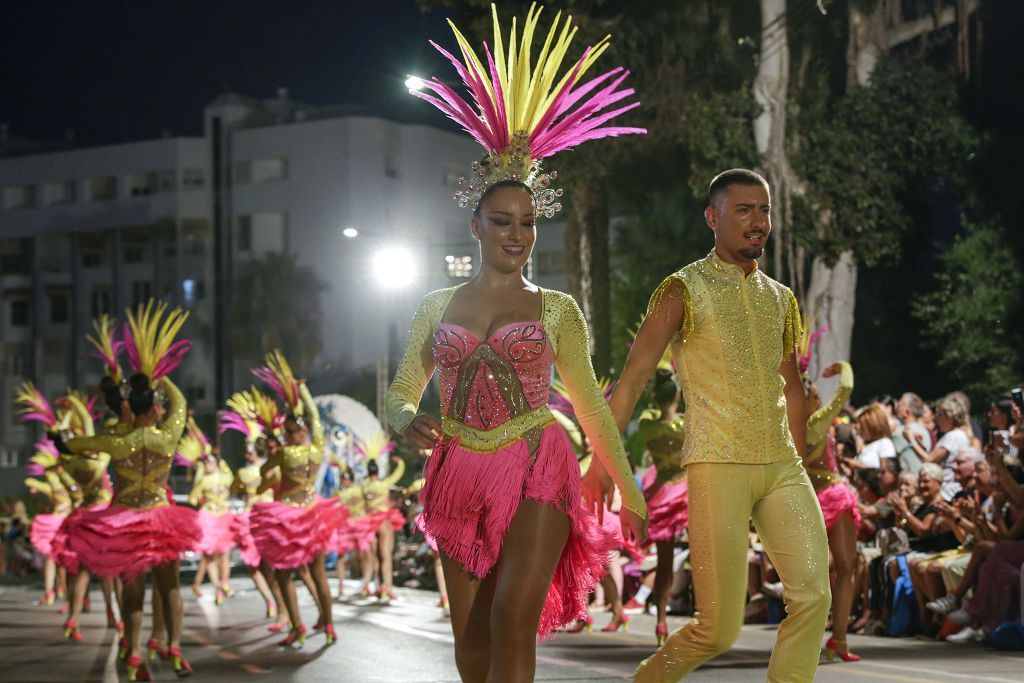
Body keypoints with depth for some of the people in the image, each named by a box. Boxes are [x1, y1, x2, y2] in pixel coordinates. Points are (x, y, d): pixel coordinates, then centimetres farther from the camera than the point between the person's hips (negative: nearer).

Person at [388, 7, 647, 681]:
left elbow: (591, 405, 10)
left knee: (514, 621, -19)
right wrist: (409, 422, -8)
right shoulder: (438, 307, 12)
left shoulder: (557, 310, 6)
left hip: (537, 472, -3)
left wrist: (630, 492, 9)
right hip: (461, 477, 3)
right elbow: (401, 392, 16)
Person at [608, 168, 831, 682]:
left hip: (782, 466, 6)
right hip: (718, 465, -6)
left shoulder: (781, 299, 16)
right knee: (719, 629, -6)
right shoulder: (683, 291, -2)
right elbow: (631, 380, -6)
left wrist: (800, 462, 23)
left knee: (813, 597, -8)